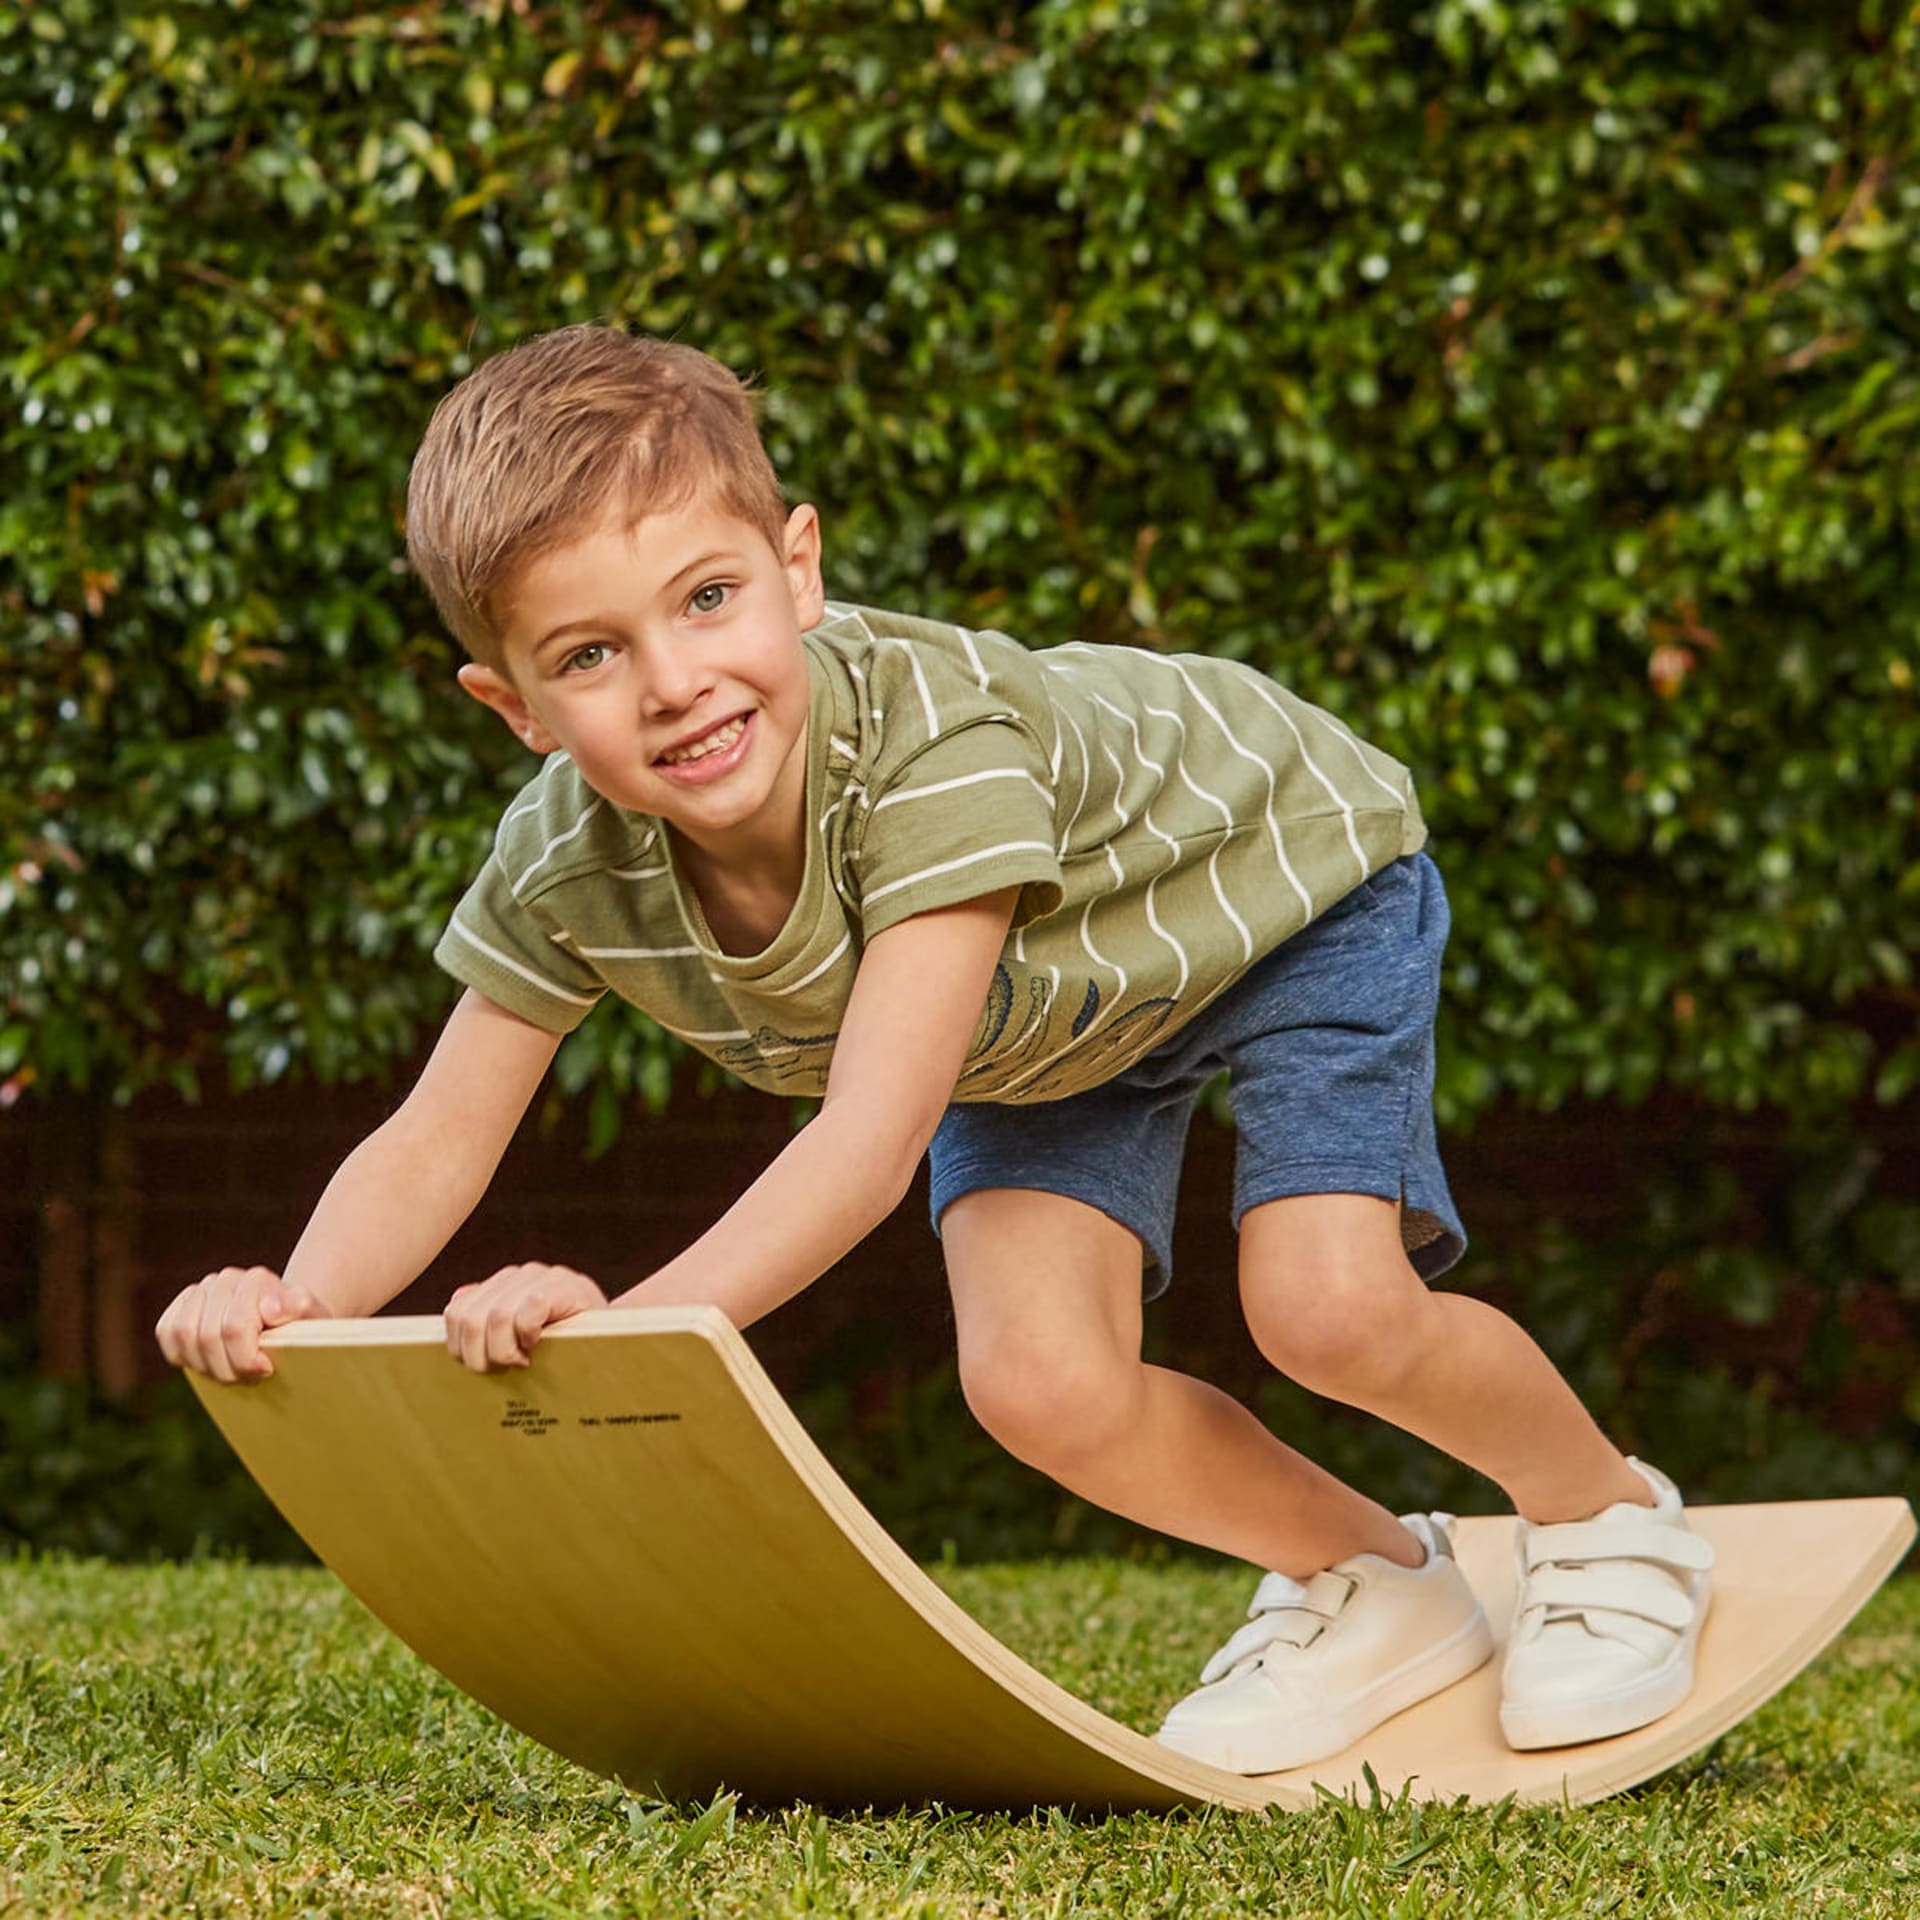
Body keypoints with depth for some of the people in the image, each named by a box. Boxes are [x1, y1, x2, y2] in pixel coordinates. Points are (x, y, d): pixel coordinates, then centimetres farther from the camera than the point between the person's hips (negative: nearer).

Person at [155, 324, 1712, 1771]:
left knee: (1326, 1308, -24)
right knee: (1038, 1383, -14)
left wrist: (636, 1324, -66)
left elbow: (872, 1141, -52)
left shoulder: (937, 734, -46)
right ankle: (1373, 1584, 14)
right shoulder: (566, 867, -29)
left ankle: (1609, 1519, 9)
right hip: (1047, 1012, 5)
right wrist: (298, 1305, -45)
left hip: (1281, 870, -5)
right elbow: (433, 1145, -23)